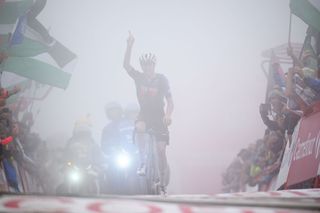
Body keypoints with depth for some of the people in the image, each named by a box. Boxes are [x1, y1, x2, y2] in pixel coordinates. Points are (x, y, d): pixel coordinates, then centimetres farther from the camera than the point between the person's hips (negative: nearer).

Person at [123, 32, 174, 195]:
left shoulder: (161, 79, -6)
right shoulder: (139, 77, 0)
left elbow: (170, 100, -9)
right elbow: (126, 65, -15)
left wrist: (168, 115, -27)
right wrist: (129, 46, -25)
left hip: (159, 116, -1)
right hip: (144, 114, 1)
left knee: (161, 150, -8)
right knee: (139, 128, -35)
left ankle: (162, 184, 3)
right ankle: (143, 162, -27)